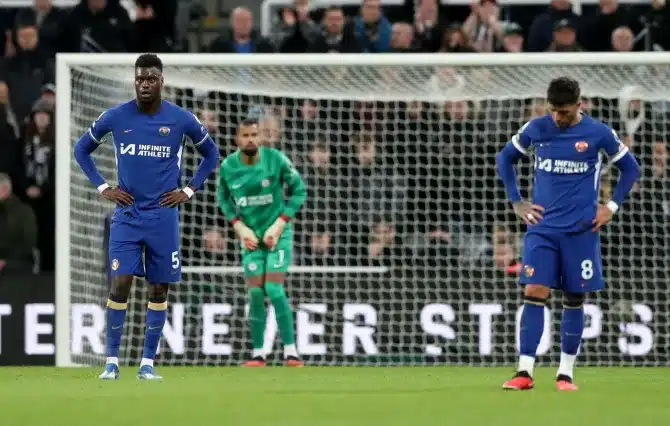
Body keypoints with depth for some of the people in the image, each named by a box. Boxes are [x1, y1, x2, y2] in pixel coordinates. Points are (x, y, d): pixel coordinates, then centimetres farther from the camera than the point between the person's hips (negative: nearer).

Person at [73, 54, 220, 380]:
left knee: (159, 289, 3)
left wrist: (189, 190, 3)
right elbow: (81, 149, 12)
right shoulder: (115, 117, -3)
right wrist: (102, 187, 3)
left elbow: (211, 154, 13)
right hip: (126, 214, -1)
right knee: (120, 284, -10)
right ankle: (112, 362, -4)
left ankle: (148, 363, 11)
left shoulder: (181, 120, -3)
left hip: (163, 215, 1)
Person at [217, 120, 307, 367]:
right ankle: (258, 354, 7)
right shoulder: (228, 167, -7)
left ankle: (290, 352, -7)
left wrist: (280, 224, -11)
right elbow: (224, 199, 11)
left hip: (278, 234, -3)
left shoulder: (276, 160, -15)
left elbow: (299, 191, -4)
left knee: (274, 290, -13)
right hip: (251, 237, 3)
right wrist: (239, 227, -4)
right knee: (256, 293, -3)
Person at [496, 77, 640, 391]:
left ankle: (566, 372, 14)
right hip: (542, 228, 1)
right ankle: (525, 372, -13)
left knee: (574, 299, 4)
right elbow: (505, 158, 16)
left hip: (581, 230, -1)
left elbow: (630, 168, 9)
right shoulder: (535, 129, 1)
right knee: (534, 293, -10)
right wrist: (516, 202, 9)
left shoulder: (599, 134, -3)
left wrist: (612, 206, 1)